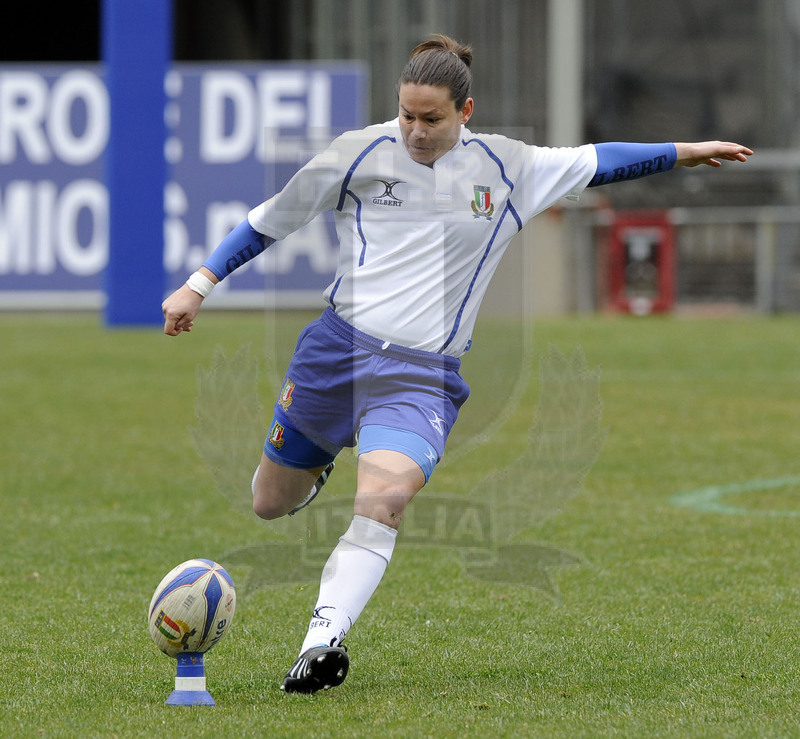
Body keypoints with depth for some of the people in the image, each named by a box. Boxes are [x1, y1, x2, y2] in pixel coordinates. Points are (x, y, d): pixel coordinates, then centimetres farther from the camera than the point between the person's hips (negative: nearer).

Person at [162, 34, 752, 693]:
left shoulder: (508, 169, 6)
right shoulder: (358, 154, 1)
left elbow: (596, 162, 22)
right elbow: (270, 221, 10)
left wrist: (684, 153, 23)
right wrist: (198, 285, 5)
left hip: (424, 375, -1)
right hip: (338, 345, 1)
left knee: (384, 500, -27)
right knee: (270, 504, 12)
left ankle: (322, 644, -33)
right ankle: (315, 465, 49)